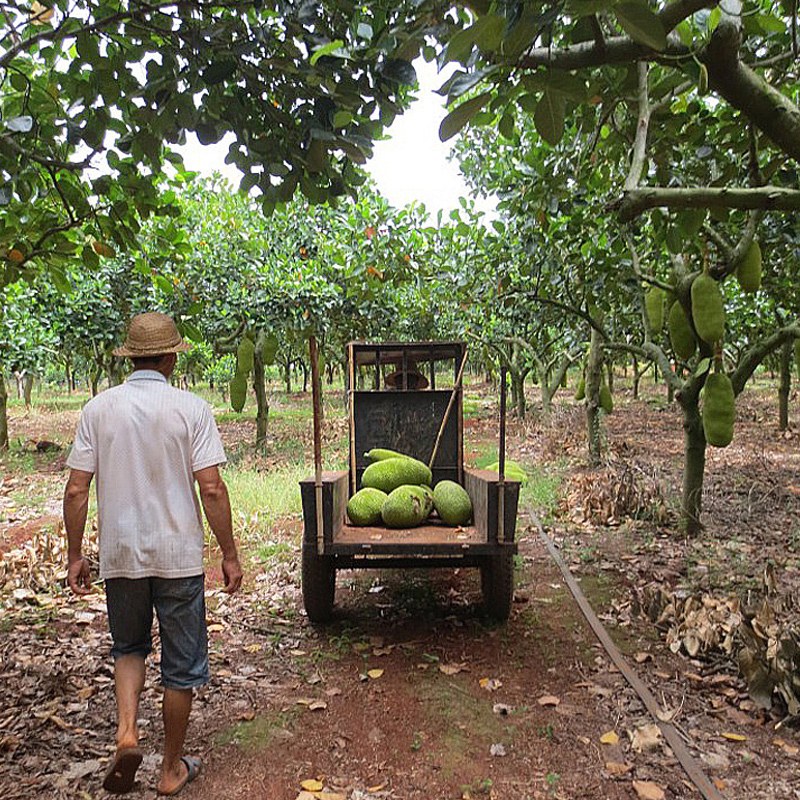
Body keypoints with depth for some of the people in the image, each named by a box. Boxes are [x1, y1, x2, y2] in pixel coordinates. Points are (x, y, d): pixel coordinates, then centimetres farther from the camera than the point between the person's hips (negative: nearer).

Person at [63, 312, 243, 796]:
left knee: (129, 647, 27)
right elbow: (212, 488, -13)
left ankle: (127, 731, 8)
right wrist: (230, 554, -4)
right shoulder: (191, 408, -10)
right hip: (178, 555, -2)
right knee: (182, 665, 14)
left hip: (120, 555, 3)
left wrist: (75, 556, 9)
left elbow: (76, 491, -2)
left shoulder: (99, 408, -2)